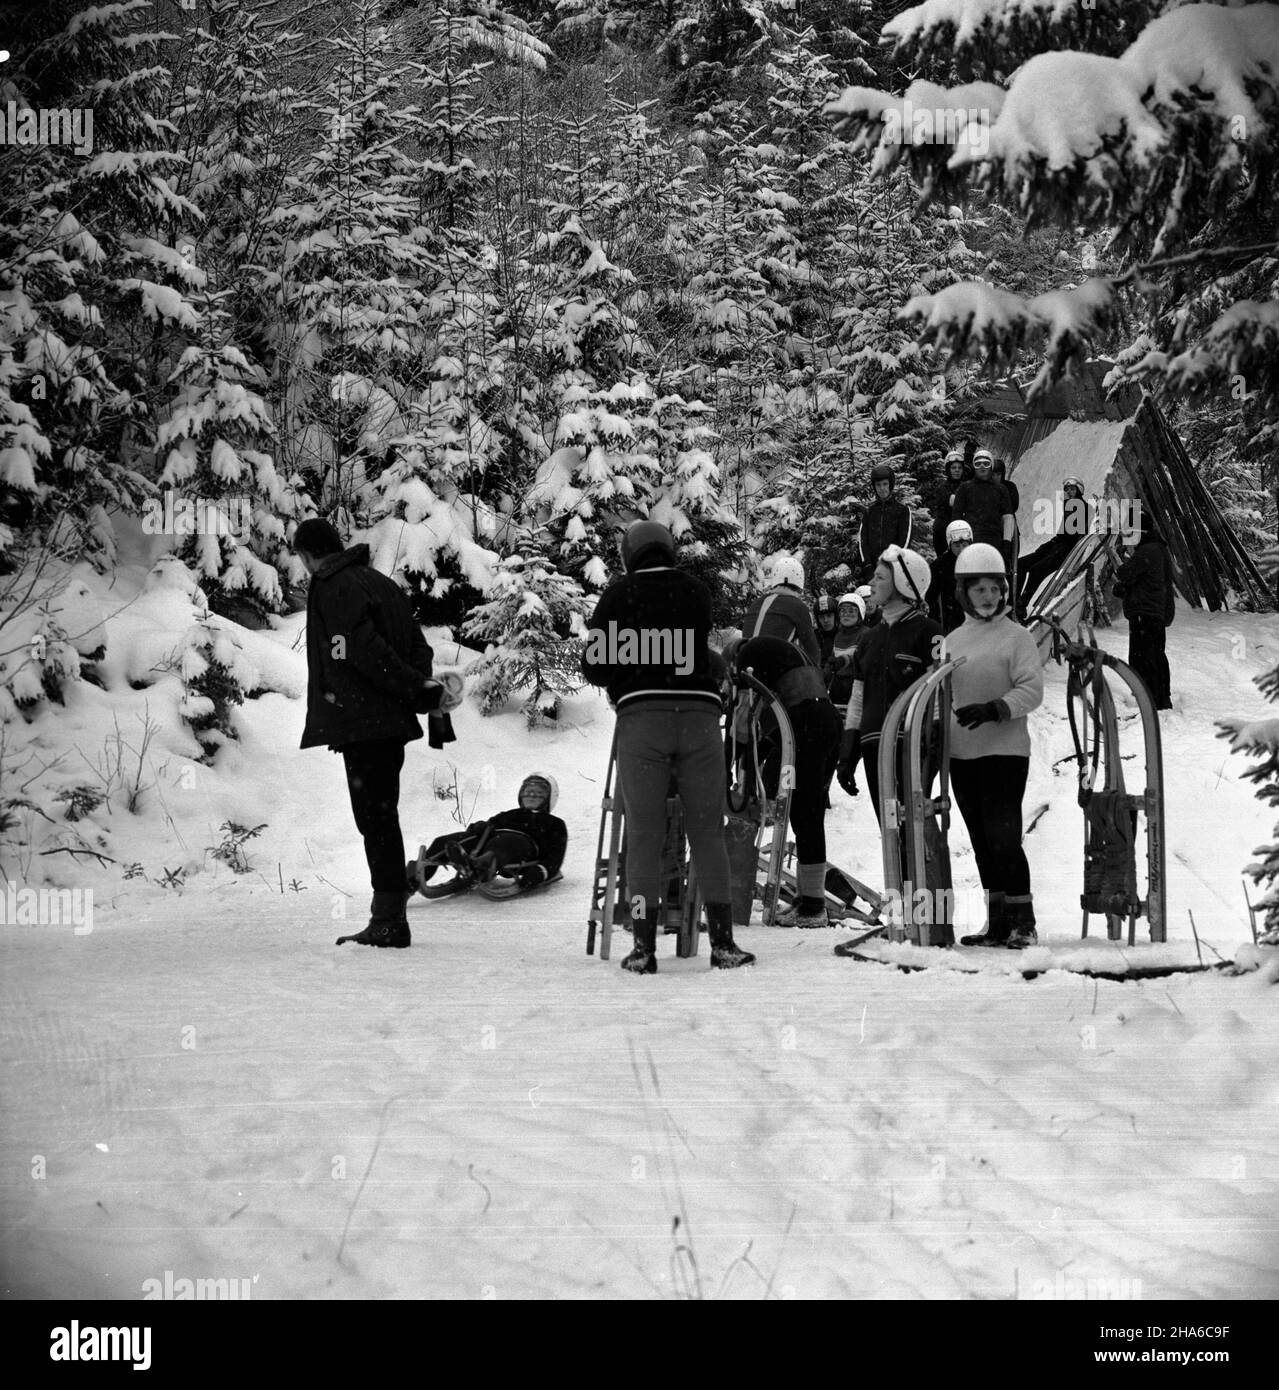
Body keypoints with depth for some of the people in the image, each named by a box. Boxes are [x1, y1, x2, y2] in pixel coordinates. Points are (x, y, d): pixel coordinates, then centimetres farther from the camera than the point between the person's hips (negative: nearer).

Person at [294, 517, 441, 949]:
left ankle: (389, 920, -7)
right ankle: (389, 918, 18)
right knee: (383, 818, 14)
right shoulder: (382, 583, 18)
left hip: (361, 725, -9)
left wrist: (416, 687, -14)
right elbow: (417, 643, 16)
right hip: (392, 723, 9)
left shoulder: (332, 589, -10)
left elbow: (365, 650, -20)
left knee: (376, 821, -7)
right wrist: (421, 685, 3)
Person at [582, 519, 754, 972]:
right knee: (708, 832, 7)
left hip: (641, 713, -1)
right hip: (700, 711, 1)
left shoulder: (619, 594, 8)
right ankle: (722, 942, 5)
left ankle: (644, 948, -1)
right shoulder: (697, 591, 13)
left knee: (643, 834, 3)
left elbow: (593, 667, 7)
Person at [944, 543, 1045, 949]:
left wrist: (994, 709, -24)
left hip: (1004, 751, -6)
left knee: (1003, 837, -12)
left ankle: (1023, 922, -4)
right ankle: (997, 924, 16)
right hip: (961, 754, 6)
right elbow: (942, 695, 20)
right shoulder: (953, 641, 12)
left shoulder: (1016, 638, -4)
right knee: (982, 843, 9)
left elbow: (1032, 691, -12)